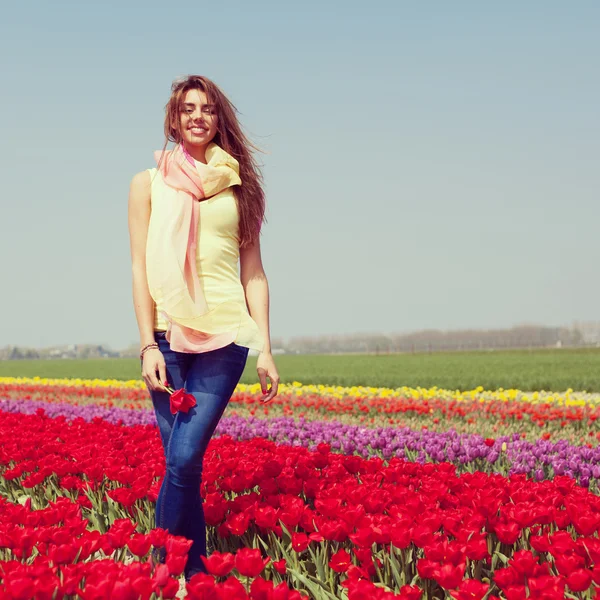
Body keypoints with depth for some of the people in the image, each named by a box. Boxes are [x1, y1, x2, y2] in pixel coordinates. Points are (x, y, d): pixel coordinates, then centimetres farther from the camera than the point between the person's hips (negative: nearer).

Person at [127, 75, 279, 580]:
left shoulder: (237, 185, 12)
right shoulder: (149, 183, 9)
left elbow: (253, 272, 11)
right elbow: (141, 268, 3)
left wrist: (265, 348, 4)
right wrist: (148, 346, -7)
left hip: (223, 335, 0)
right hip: (169, 333, 0)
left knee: (184, 459, -12)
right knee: (181, 462, 0)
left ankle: (166, 572, 0)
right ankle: (194, 570, 14)